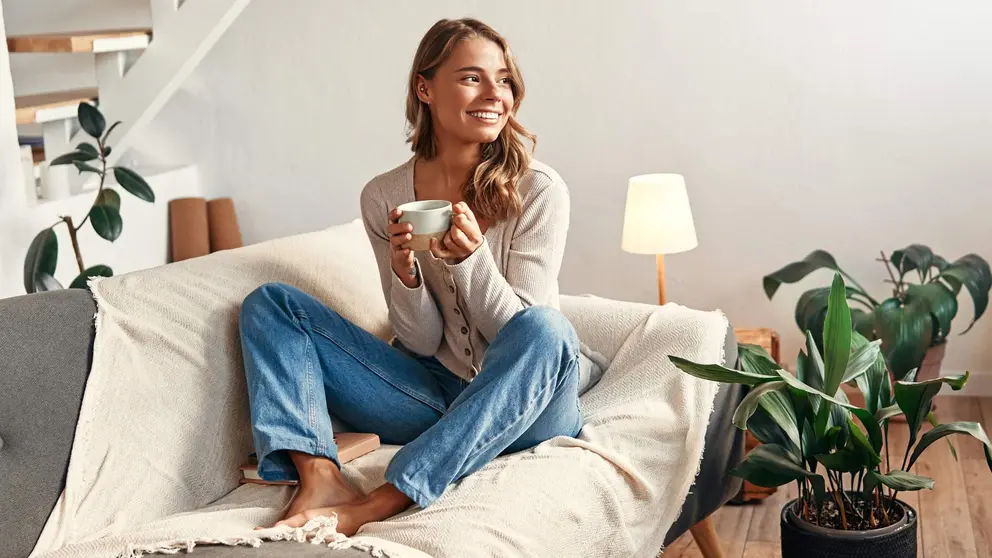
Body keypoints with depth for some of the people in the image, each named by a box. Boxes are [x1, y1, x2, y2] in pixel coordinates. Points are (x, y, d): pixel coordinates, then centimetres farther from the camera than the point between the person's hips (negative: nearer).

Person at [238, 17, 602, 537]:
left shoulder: (539, 191, -10)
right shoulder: (383, 196, -2)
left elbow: (521, 330, -10)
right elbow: (421, 342, 0)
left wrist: (470, 257, -26)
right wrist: (404, 273, -21)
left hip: (524, 401, -3)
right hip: (434, 393, 3)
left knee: (546, 329, -37)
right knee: (269, 302, -4)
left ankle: (371, 508, -36)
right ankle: (321, 477, -30)